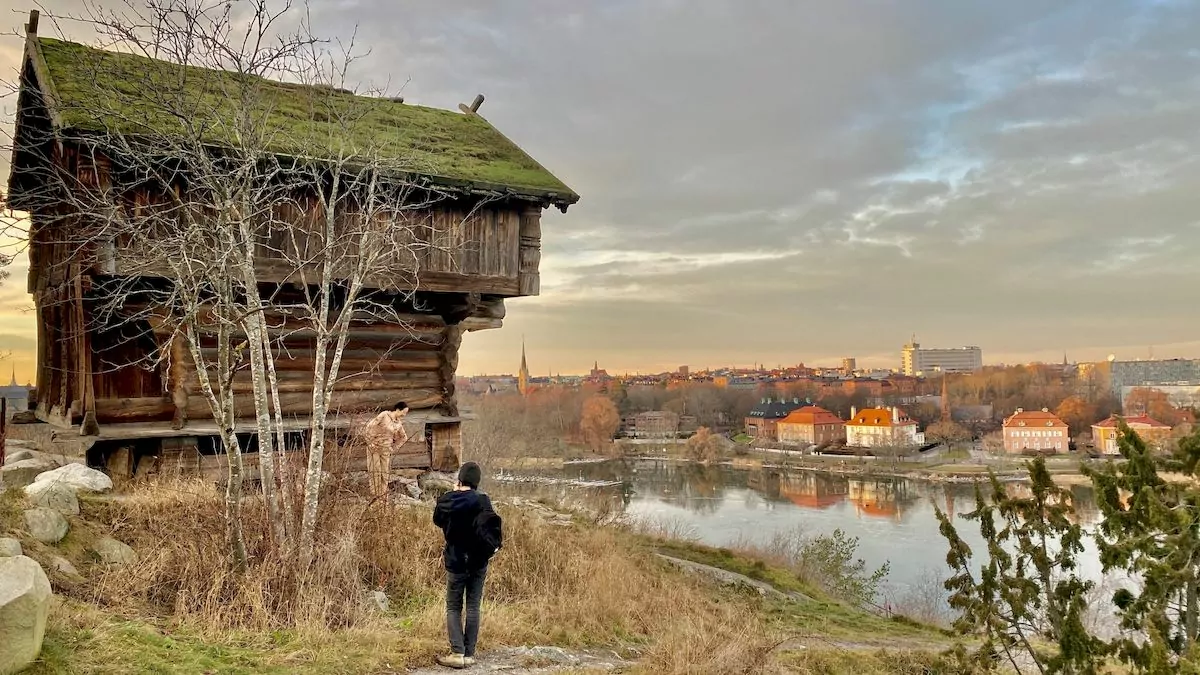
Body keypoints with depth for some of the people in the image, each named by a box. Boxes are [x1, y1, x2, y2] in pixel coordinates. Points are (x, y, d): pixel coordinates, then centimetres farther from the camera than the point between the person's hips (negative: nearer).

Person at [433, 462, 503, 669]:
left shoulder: (446, 500, -8)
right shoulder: (482, 501, -14)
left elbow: (438, 520, 11)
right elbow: (490, 527, -23)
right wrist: (495, 545, -6)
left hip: (455, 562, 1)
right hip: (478, 563, 0)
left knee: (453, 607, 12)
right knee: (473, 607, 10)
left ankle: (457, 653, 2)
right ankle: (469, 654, 13)